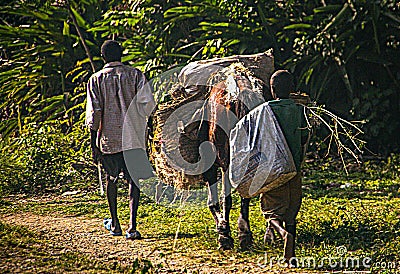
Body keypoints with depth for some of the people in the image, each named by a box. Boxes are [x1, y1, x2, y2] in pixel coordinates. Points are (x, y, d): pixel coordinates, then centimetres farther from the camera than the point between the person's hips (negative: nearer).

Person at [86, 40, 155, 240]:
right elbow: (148, 103, -8)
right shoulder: (135, 75, 0)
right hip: (133, 137, -1)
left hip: (108, 138, 1)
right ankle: (132, 226, -15)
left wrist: (94, 144, 0)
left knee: (111, 178, 19)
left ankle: (115, 225, 28)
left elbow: (94, 114, -4)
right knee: (134, 179, 0)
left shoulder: (96, 79, -1)